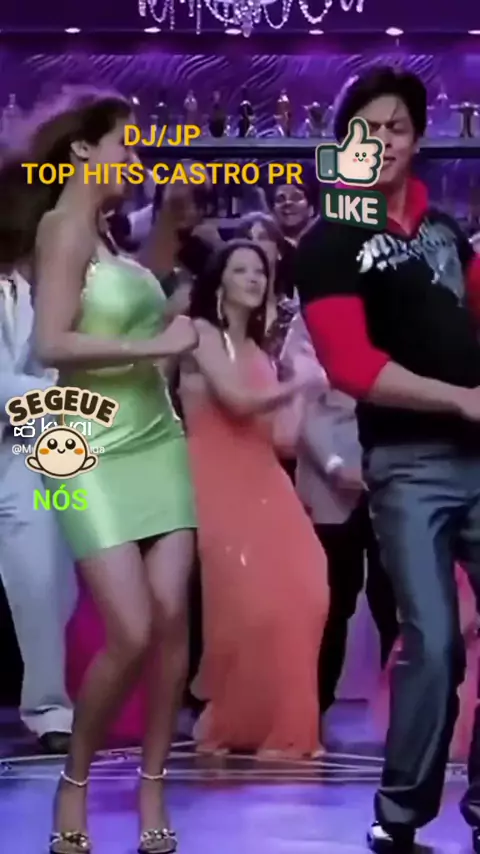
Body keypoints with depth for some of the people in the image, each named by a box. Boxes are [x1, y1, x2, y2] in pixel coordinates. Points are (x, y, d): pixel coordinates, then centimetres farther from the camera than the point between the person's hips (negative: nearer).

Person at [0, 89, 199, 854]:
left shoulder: (103, 235, 15)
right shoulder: (62, 225, -8)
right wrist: (156, 344, -17)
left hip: (158, 441, 7)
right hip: (96, 454, -7)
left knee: (170, 618, -2)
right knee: (130, 633, -12)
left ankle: (151, 790, 10)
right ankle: (74, 783, 12)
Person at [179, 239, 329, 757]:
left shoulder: (258, 351, 22)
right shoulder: (201, 332, 2)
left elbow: (283, 436, 12)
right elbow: (238, 400, -13)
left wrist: (302, 383, 9)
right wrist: (299, 382, -1)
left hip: (264, 484, 6)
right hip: (220, 484, -6)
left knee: (300, 597, -7)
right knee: (246, 603, -13)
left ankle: (278, 726, 4)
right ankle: (229, 724, 4)